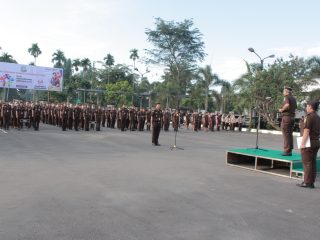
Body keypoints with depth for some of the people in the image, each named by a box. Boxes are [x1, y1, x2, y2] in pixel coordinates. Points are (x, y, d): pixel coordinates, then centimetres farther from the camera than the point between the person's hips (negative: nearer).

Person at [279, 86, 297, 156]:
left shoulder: (287, 97, -10)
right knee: (290, 134, 11)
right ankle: (290, 151, 14)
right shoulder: (293, 98, 17)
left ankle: (287, 151, -6)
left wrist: (281, 110, -13)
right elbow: (295, 108, 21)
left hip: (286, 117, -8)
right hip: (292, 117, 8)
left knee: (286, 134, -6)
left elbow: (287, 105, -27)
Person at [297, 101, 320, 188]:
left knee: (307, 163, -3)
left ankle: (307, 182, 0)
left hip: (309, 142, -8)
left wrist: (302, 143, -16)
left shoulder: (309, 117, -14)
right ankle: (311, 182, 15)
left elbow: (306, 131, -17)